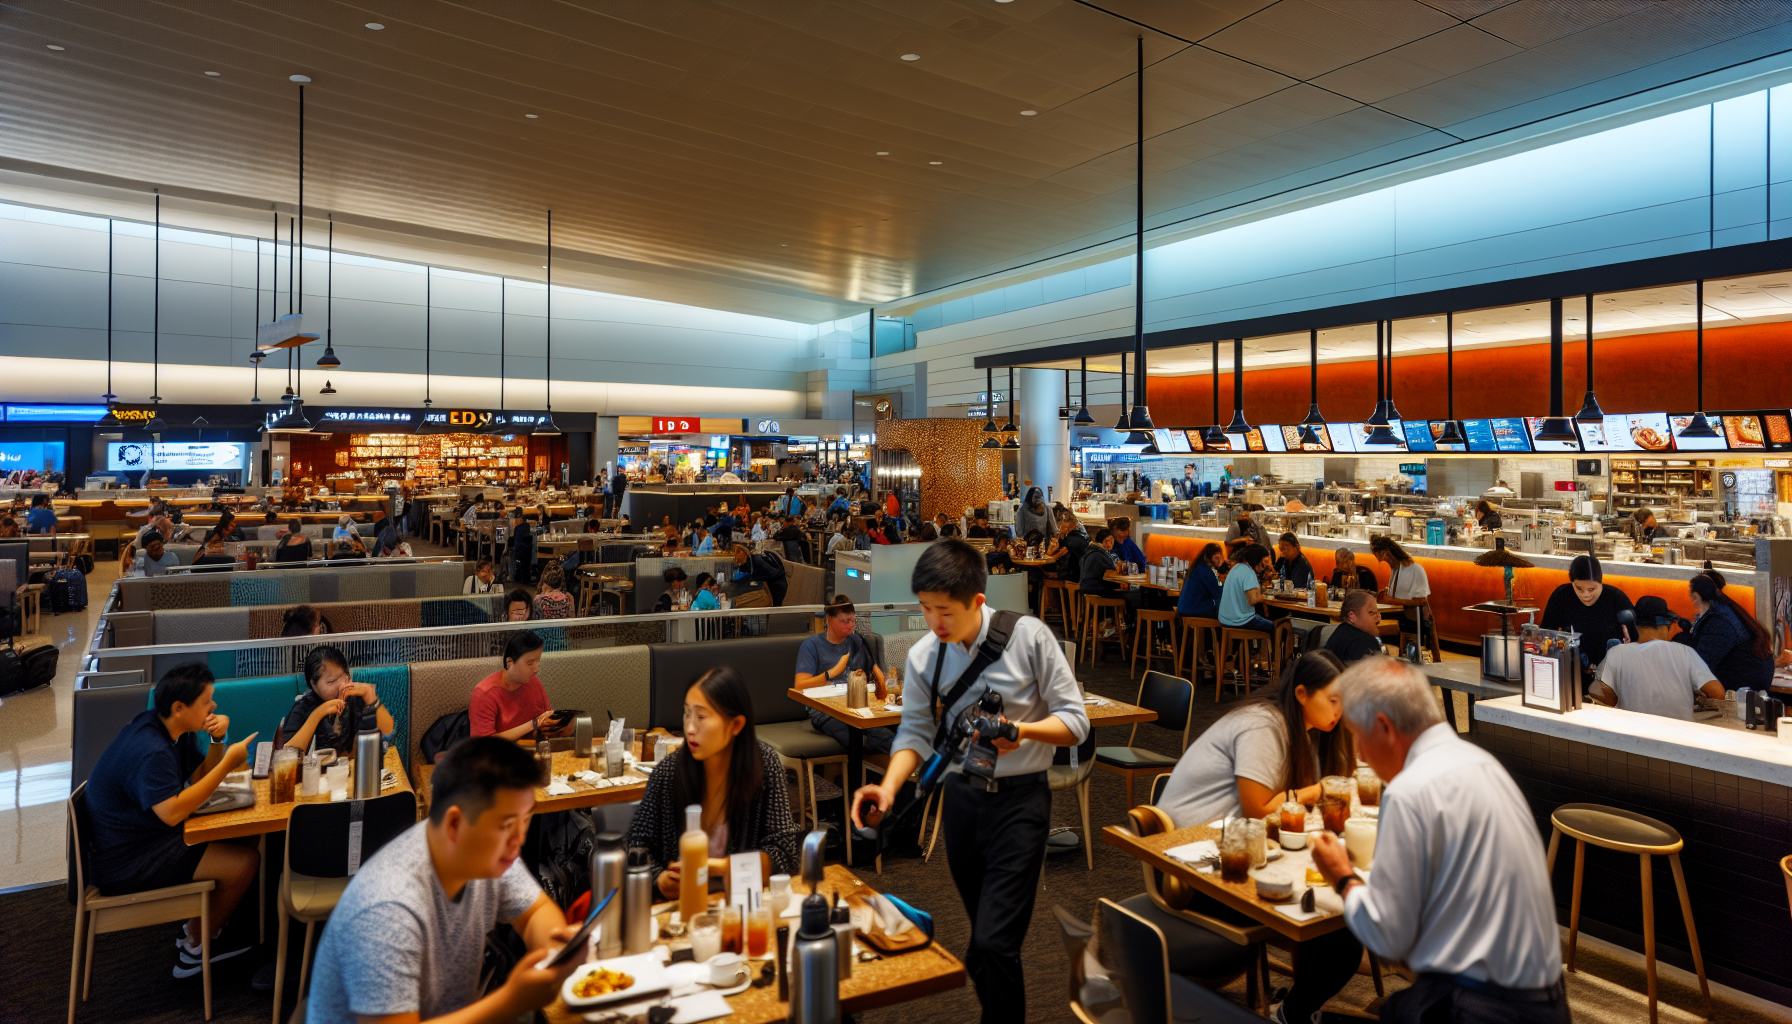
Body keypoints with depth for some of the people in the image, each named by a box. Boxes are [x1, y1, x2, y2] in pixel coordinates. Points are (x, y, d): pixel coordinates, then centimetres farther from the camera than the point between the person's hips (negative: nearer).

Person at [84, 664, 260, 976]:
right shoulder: (150, 752, -28)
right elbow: (173, 812, -35)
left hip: (142, 837, 10)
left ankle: (198, 928, 22)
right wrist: (227, 763, -32)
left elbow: (198, 777, 10)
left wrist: (219, 740, -8)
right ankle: (196, 948, 8)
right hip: (124, 863, -10)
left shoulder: (172, 729, 3)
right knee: (244, 862, -15)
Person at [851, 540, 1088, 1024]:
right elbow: (915, 731, 1)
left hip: (1020, 800, -4)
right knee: (985, 932, 18)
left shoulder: (1029, 637, -13)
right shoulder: (922, 656, -4)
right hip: (960, 797, 4)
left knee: (994, 941, -10)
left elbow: (1075, 720, -8)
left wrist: (1024, 730, -26)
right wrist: (890, 786, -16)